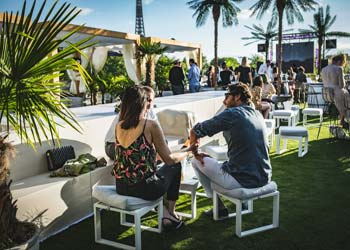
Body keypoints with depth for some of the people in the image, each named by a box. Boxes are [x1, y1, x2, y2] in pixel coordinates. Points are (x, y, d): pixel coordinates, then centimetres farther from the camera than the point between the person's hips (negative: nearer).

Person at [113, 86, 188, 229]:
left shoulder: (119, 126, 0)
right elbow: (169, 159, -9)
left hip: (121, 187, 6)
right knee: (175, 166, 21)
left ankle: (160, 208, 32)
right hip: (144, 189, -6)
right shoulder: (150, 125, -16)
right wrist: (186, 153, 9)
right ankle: (170, 212, 27)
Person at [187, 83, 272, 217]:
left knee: (197, 161, 10)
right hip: (264, 178, 8)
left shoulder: (231, 114, -12)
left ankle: (219, 207, 18)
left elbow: (195, 131, -8)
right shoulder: (258, 114, 9)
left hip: (242, 180, -8)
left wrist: (194, 150, 11)